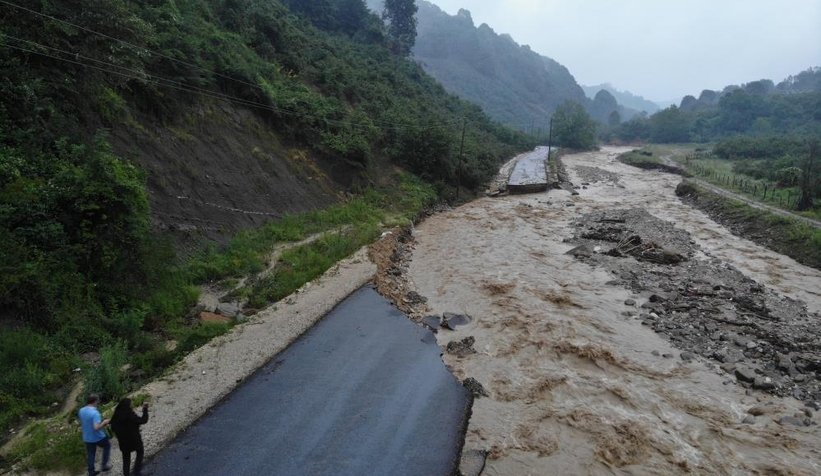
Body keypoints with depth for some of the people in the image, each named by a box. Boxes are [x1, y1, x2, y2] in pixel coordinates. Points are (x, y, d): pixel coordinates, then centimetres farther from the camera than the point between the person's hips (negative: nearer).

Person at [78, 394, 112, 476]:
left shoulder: (81, 411, -4)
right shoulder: (95, 413, -30)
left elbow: (81, 424, 12)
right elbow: (96, 427, -37)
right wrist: (104, 422, -20)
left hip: (87, 438, 6)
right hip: (98, 438, -6)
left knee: (90, 454, 20)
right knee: (107, 446, 21)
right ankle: (104, 465, 25)